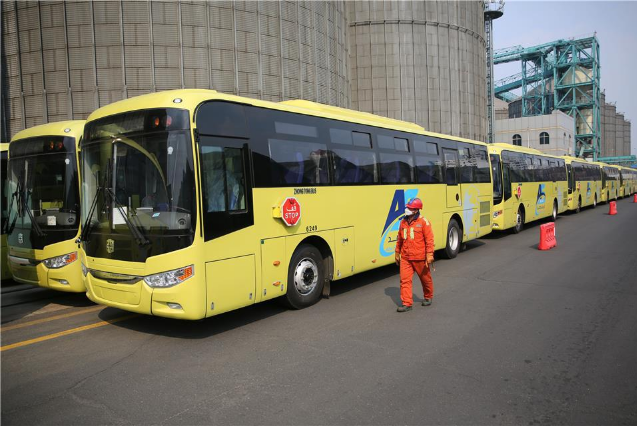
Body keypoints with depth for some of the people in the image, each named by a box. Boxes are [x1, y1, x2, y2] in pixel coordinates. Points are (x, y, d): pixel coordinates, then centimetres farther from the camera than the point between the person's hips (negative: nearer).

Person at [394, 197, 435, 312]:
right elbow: (399, 239, 14)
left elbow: (429, 240, -11)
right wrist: (397, 254, 17)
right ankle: (407, 303, 3)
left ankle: (428, 297, 37)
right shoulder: (403, 222, 6)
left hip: (419, 258, -4)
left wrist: (429, 256, -15)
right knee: (405, 280, -3)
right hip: (405, 258, 4)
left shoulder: (423, 222, -10)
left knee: (425, 278, 14)